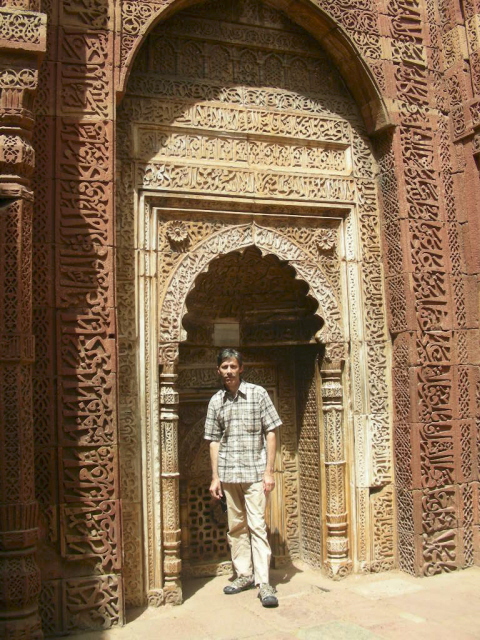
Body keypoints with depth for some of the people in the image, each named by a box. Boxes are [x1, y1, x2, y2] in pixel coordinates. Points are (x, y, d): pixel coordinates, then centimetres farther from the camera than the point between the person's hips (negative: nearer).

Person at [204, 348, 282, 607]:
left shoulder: (258, 393, -2)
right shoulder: (216, 401, 7)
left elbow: (271, 432, -2)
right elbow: (214, 440, 11)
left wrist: (269, 470, -7)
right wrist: (215, 476, 6)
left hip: (254, 471, -4)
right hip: (228, 473, 4)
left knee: (257, 525, -7)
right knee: (236, 527, 11)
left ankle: (263, 582, -2)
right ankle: (243, 574, 23)